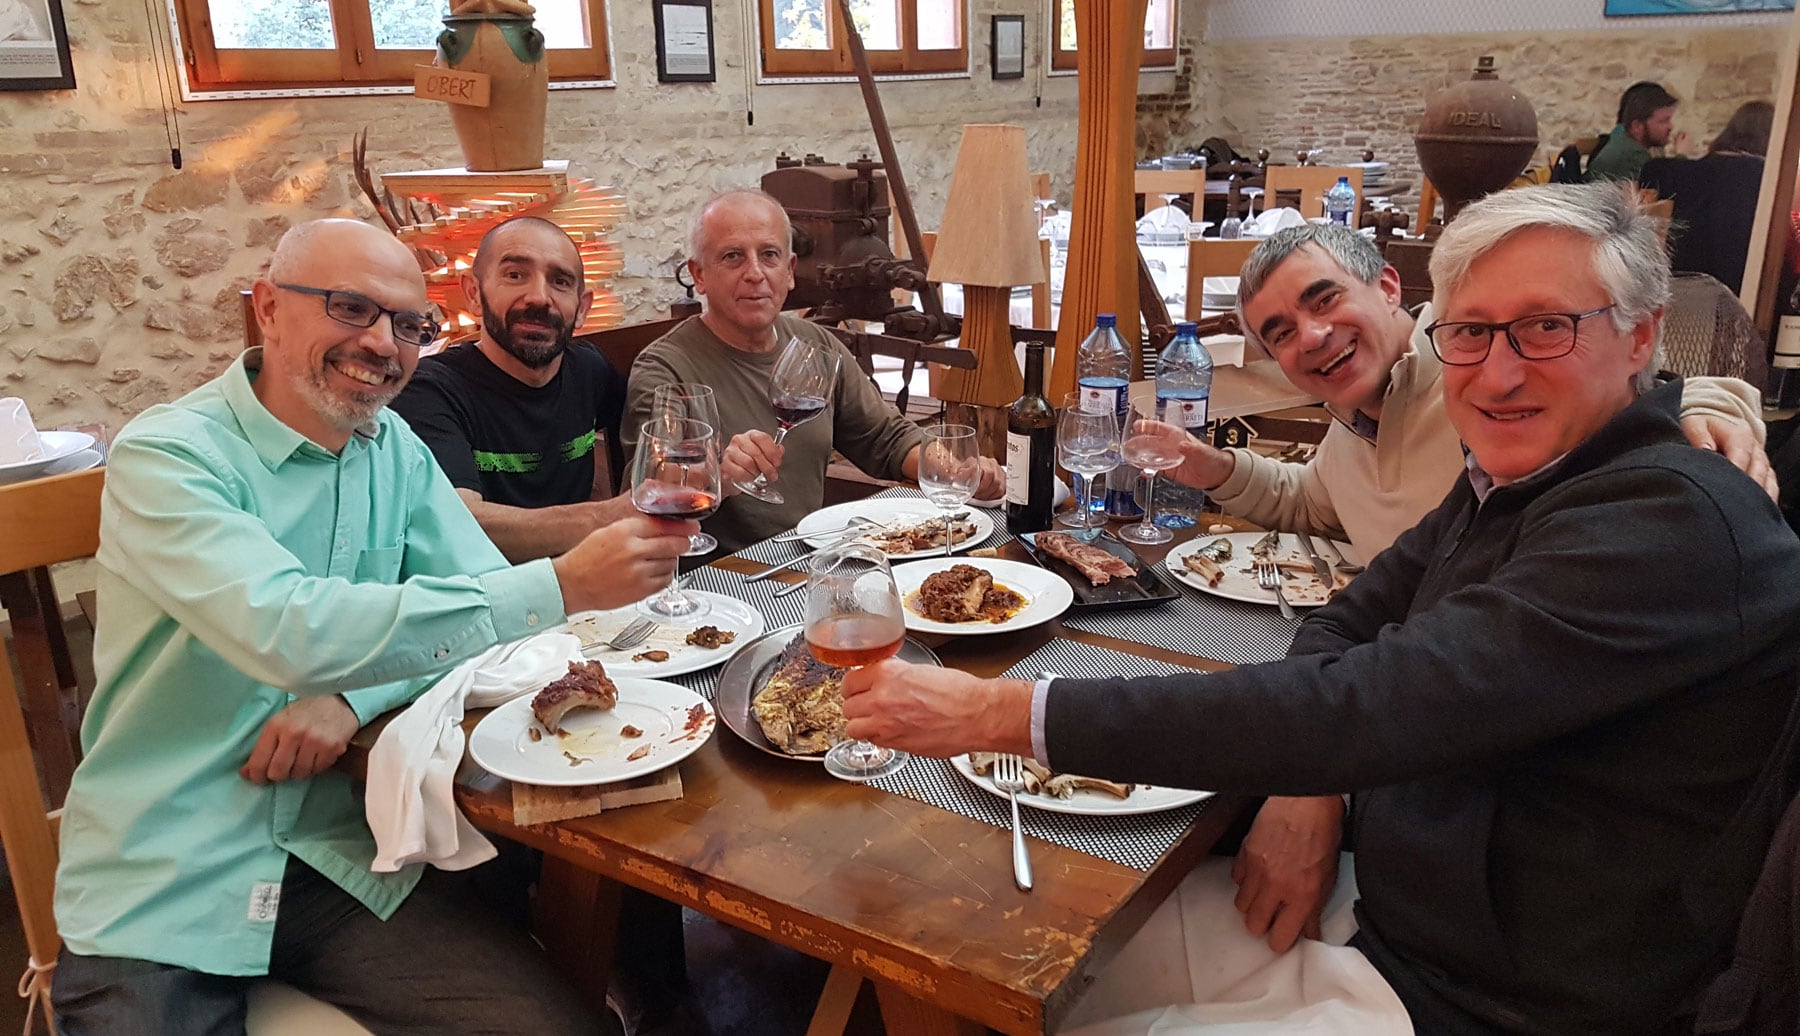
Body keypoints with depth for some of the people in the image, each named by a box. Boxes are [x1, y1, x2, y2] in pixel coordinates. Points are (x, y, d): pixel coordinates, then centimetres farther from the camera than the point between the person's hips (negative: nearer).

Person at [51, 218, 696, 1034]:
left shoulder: (394, 448, 6)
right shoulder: (164, 457, -13)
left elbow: (481, 600, 4)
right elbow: (288, 632, -29)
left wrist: (355, 696, -15)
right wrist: (561, 586, -33)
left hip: (343, 855, 4)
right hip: (162, 892, -3)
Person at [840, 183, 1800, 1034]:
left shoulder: (1672, 523, -26)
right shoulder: (1509, 482, 3)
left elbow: (1366, 708, -35)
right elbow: (1347, 621, 9)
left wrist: (1006, 712, -35)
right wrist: (1304, 783, -14)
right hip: (1381, 905, 8)